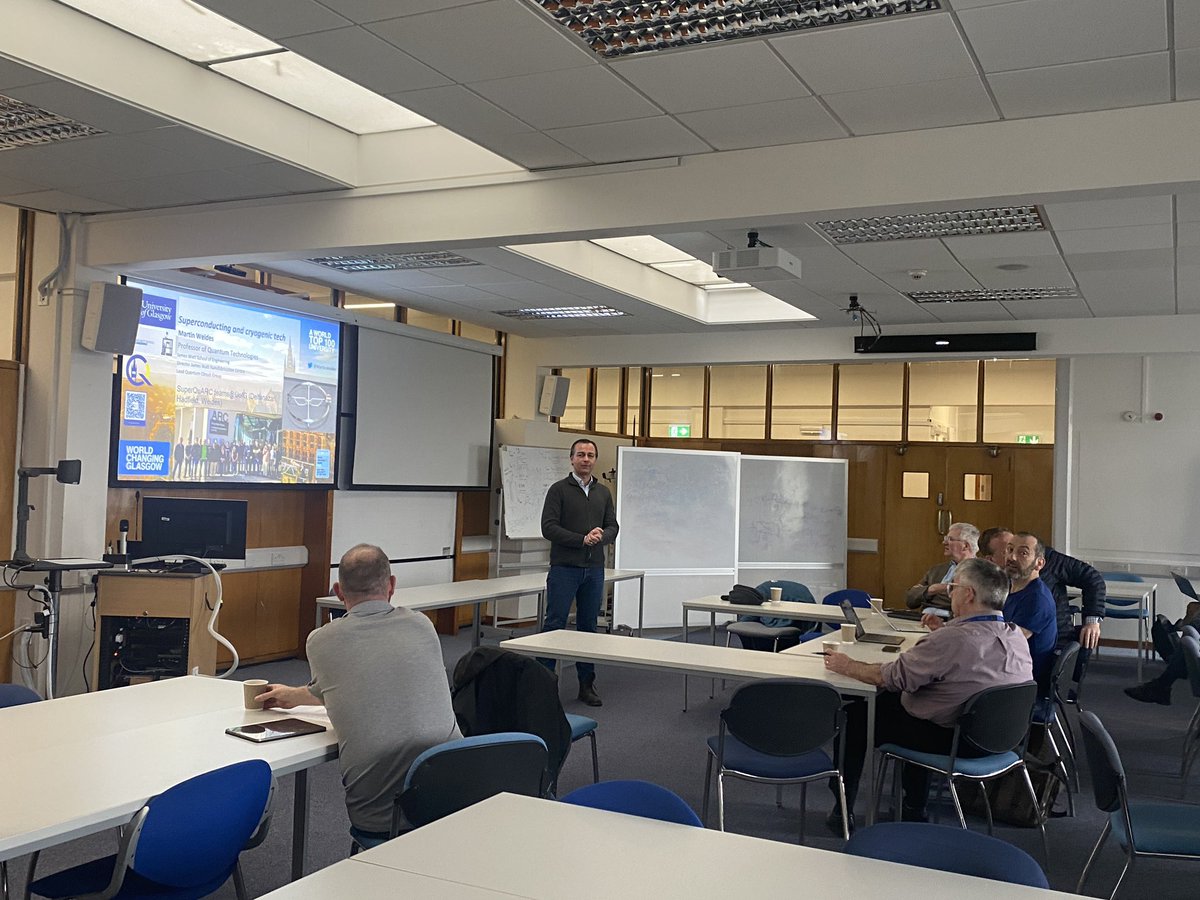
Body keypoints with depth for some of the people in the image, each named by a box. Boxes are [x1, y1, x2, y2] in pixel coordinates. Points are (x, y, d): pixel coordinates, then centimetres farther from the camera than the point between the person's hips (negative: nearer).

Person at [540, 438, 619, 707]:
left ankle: (586, 684, 18)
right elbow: (548, 528, -12)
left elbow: (613, 527, 8)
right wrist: (582, 539, -18)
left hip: (594, 569, 5)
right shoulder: (559, 489, -4)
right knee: (555, 625, -4)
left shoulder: (603, 492, 12)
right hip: (564, 568, -5)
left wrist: (601, 536, -14)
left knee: (588, 626, 10)